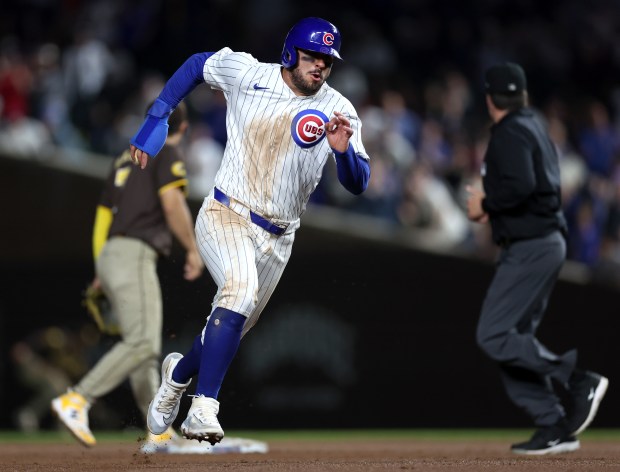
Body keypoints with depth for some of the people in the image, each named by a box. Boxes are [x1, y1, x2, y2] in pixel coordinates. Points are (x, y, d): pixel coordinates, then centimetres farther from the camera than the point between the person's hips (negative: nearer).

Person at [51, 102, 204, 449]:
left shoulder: (127, 158, 25)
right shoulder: (168, 152, 1)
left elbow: (104, 212, 24)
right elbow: (172, 203, -14)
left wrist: (102, 273, 26)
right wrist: (193, 249, -7)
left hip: (109, 253, 9)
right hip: (134, 254, -9)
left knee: (145, 348, 7)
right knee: (142, 342, -18)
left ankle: (159, 431, 2)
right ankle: (76, 401, -27)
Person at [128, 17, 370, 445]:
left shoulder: (339, 112, -4)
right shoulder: (246, 73, -5)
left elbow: (358, 184, -8)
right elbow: (198, 64, 14)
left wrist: (343, 150, -29)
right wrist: (156, 119, 7)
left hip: (277, 239, 4)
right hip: (225, 216, -4)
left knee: (234, 329, 12)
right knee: (240, 289, -32)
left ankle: (180, 372, 45)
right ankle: (204, 408, -36)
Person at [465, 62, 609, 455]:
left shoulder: (510, 133, -13)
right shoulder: (535, 125, 17)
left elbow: (520, 186, -27)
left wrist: (485, 205, -11)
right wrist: (494, 205, 15)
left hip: (530, 247, -10)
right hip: (546, 242, 10)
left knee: (494, 336, -12)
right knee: (515, 338, 10)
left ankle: (576, 379, -15)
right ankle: (554, 428, 6)